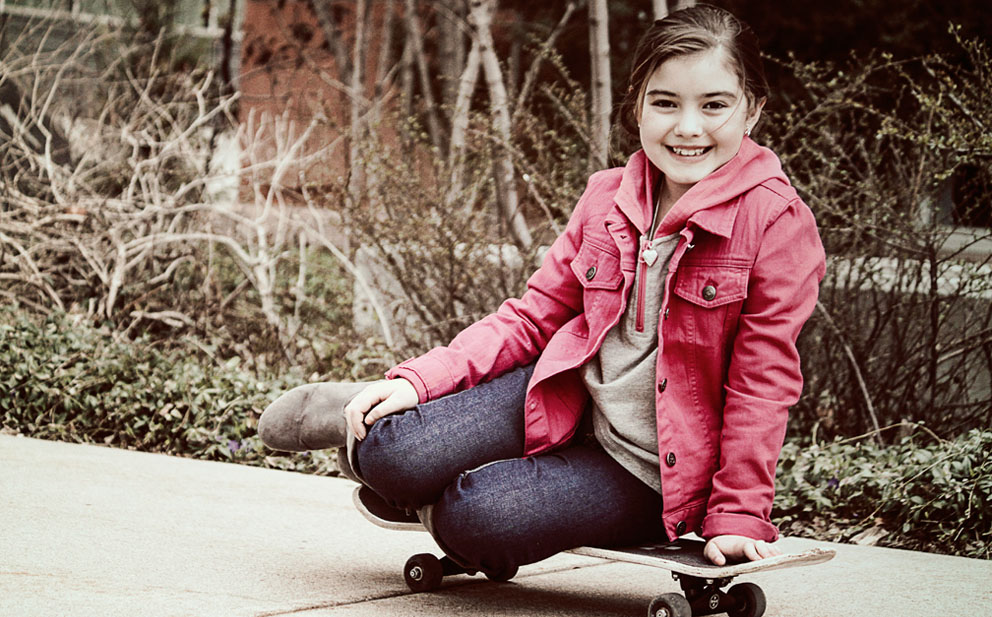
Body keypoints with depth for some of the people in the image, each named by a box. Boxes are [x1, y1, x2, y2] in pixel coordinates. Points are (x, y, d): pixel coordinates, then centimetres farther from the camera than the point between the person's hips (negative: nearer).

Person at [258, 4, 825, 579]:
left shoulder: (777, 221, -16)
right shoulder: (608, 198, 0)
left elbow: (763, 377, -14)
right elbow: (534, 315, 5)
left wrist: (738, 512, -16)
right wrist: (420, 381, -6)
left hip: (649, 468, -4)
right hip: (573, 400, 4)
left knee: (472, 518, -24)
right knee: (394, 458, -17)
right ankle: (368, 418, 17)